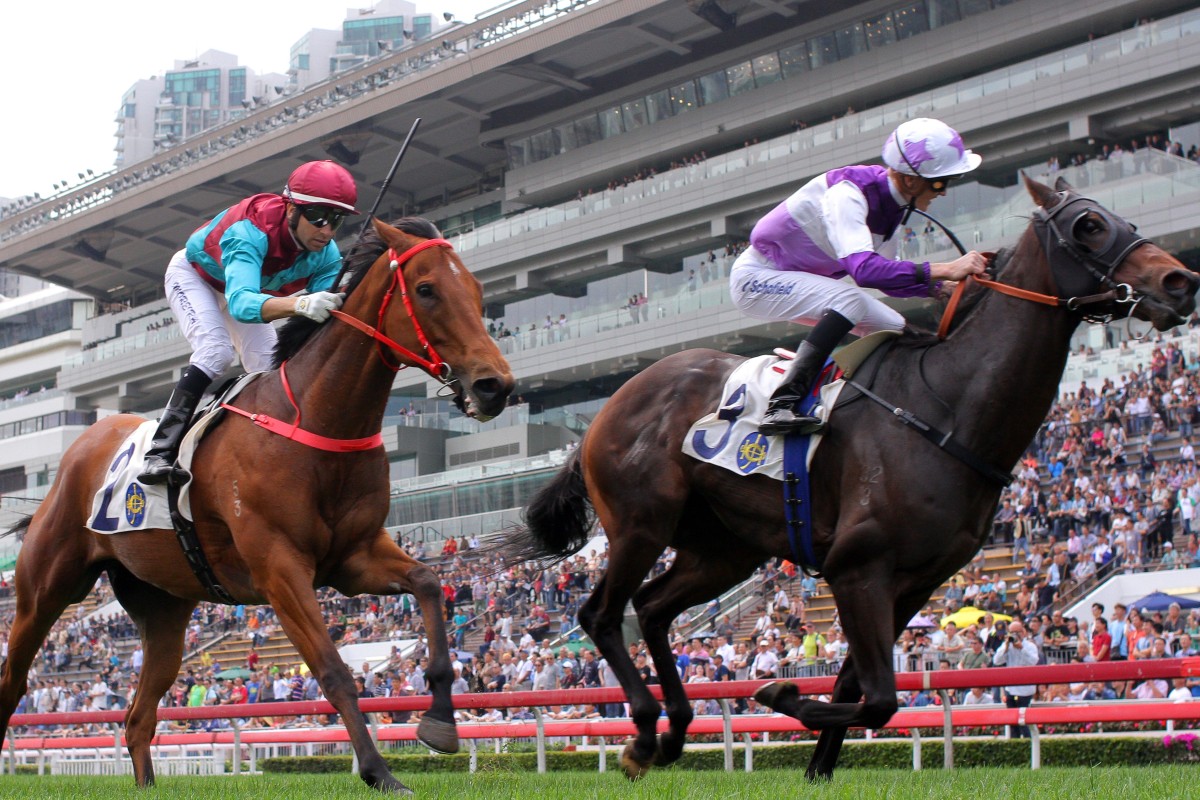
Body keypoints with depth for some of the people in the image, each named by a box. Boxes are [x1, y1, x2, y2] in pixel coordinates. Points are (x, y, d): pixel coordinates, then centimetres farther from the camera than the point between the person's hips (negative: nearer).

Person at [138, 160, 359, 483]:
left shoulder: (327, 256, -28)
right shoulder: (250, 232, -46)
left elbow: (324, 317, -33)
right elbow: (240, 302, -63)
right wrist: (299, 304, -81)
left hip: (245, 283, 6)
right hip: (193, 274, -6)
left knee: (270, 368, -5)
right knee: (216, 350, -27)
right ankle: (161, 450, -27)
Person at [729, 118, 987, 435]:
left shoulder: (891, 202, -5)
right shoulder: (847, 192, -31)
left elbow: (887, 275, 5)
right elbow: (864, 268, -45)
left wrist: (943, 285, -9)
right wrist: (943, 269, -47)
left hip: (803, 282, 9)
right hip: (756, 278, -9)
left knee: (895, 329, 5)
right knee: (850, 301, -32)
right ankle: (780, 405, -36)